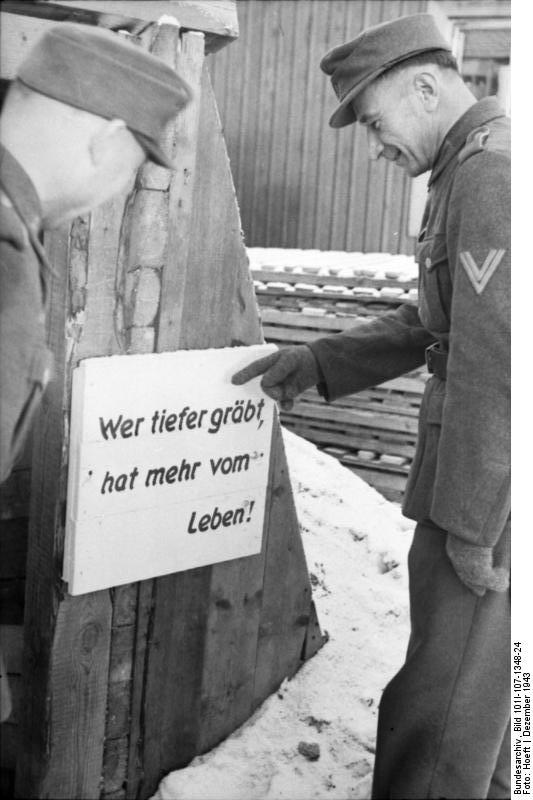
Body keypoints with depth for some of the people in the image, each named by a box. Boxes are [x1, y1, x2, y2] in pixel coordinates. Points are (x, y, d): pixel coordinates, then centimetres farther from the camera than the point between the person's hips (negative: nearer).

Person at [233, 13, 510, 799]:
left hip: (490, 492, -10)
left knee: (444, 700, 2)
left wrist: (469, 521, -18)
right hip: (486, 472, 10)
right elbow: (432, 322, 19)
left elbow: (494, 365, -23)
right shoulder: (474, 167, 15)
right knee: (485, 678, 23)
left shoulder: (491, 169, -18)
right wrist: (316, 363, 11)